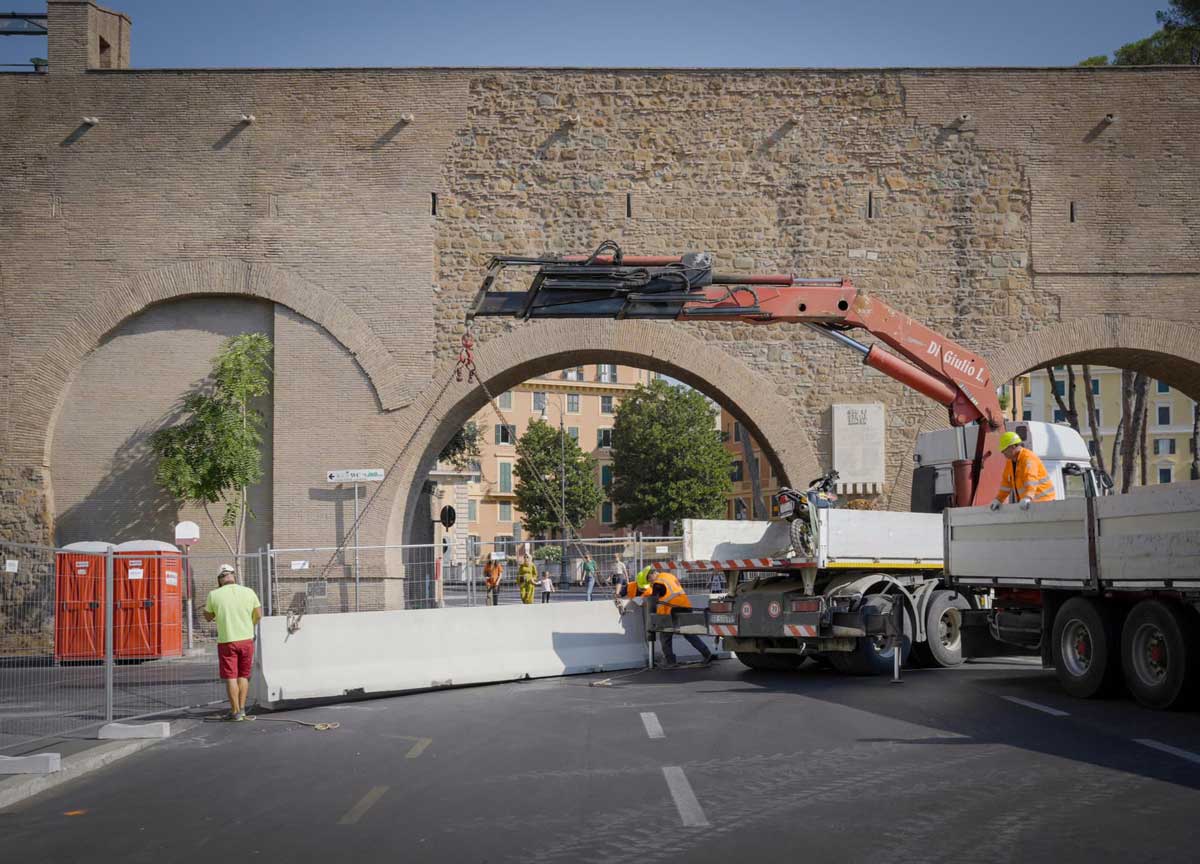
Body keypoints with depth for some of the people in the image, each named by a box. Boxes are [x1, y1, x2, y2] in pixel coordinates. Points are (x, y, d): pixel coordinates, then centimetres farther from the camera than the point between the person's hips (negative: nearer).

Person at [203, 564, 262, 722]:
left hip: (226, 641, -2)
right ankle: (242, 708, 15)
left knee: (231, 677, 4)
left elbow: (208, 617, 7)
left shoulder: (214, 595, -7)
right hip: (246, 639, 2)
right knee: (243, 675, 14)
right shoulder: (248, 592, -2)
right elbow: (258, 615, 5)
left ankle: (235, 712, 5)